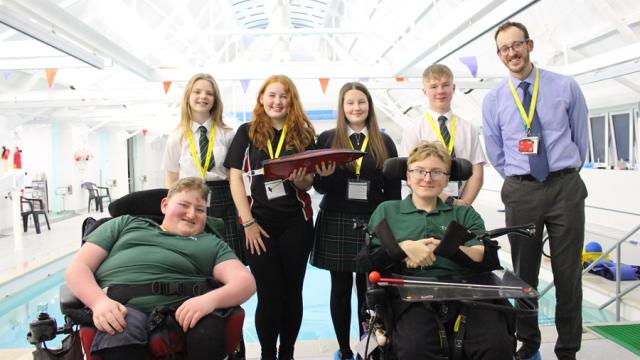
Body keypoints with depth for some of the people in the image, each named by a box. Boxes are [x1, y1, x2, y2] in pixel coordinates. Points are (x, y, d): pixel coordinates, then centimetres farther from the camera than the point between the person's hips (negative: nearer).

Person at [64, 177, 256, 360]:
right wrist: (100, 301, -5)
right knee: (123, 333, -36)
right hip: (121, 308, 0)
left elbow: (245, 281, 10)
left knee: (209, 329, -32)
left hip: (179, 310, 1)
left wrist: (210, 299, -14)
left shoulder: (211, 243, 26)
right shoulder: (126, 224, 28)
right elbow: (77, 268, 19)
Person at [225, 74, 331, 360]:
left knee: (292, 292, 9)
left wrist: (299, 179, -18)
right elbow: (235, 178, -2)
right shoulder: (247, 132, 3)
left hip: (296, 222, 2)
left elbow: (308, 183, 6)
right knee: (269, 295, 1)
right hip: (259, 222, -2)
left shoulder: (303, 134, 7)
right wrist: (248, 222, -10)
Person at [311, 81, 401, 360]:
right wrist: (327, 174, -20)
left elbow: (393, 188, 5)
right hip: (336, 222, 0)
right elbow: (318, 185, 2)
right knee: (340, 288, 7)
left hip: (373, 222, 0)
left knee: (367, 288, 5)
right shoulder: (327, 139, 5)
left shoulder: (384, 142, 7)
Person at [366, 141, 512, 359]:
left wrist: (442, 246, -7)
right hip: (411, 295, -2)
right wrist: (403, 247, -9)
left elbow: (488, 258, 7)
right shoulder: (387, 211, 20)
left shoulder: (464, 214, 23)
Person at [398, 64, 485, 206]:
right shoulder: (414, 129, 1)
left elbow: (477, 173, 6)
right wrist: (448, 200, -12)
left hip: (462, 208, 2)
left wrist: (464, 203, -8)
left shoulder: (468, 129, 9)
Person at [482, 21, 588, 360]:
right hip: (520, 192, 1)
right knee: (523, 272, 9)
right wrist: (519, 179, 10)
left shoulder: (566, 87, 2)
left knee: (568, 272, 5)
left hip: (566, 187, 0)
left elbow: (580, 139, 11)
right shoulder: (493, 100, 3)